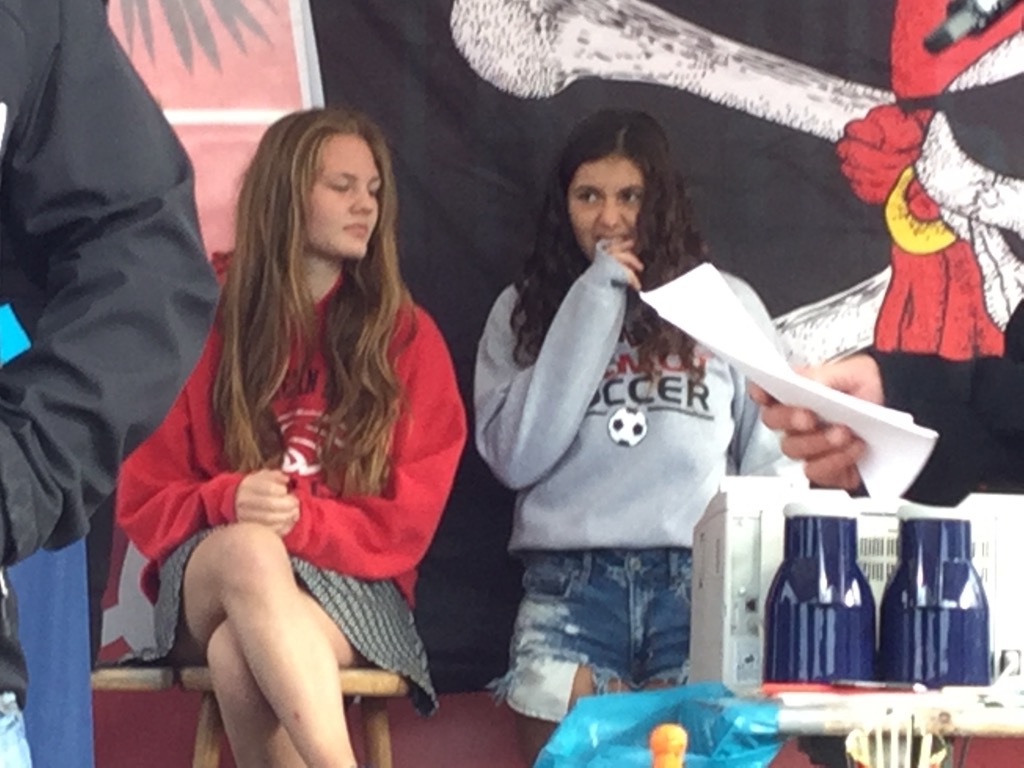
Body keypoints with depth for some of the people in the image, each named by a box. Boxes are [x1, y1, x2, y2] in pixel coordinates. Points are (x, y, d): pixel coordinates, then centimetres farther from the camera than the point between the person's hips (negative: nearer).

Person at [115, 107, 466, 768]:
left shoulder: (407, 336, 6)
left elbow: (408, 519, 0)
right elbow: (145, 496, 6)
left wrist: (299, 519, -18)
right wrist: (225, 503, -17)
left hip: (350, 583, -1)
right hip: (208, 578, 1)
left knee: (240, 658, -36)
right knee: (247, 547, -38)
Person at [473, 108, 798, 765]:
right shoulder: (523, 310, 12)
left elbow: (774, 457, 13)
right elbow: (515, 457, -2)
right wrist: (593, 304, -3)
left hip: (700, 577, 0)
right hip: (570, 579, 0)